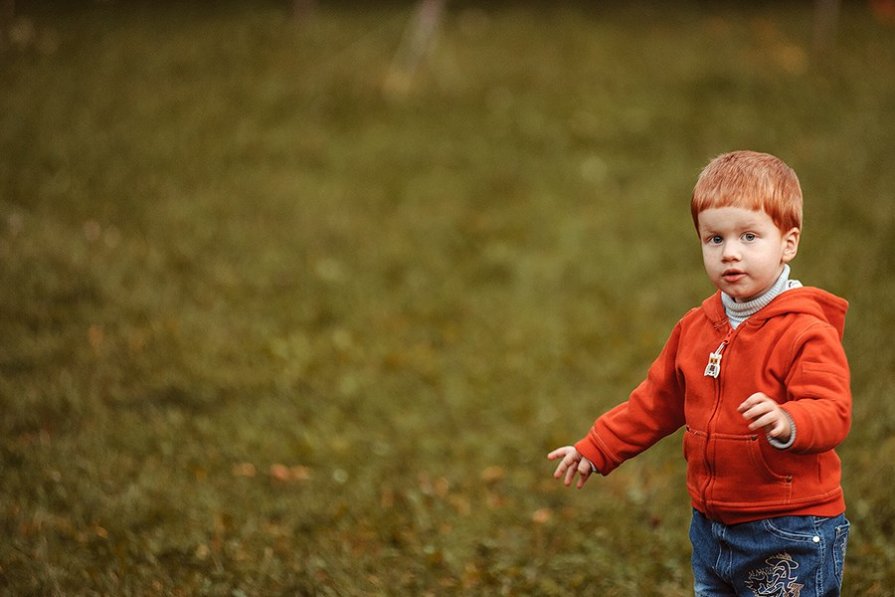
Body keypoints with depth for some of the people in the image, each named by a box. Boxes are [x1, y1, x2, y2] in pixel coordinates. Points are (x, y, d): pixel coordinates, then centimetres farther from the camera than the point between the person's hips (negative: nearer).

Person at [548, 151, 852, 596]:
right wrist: (597, 449, 21)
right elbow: (657, 401, 20)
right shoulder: (696, 327, 8)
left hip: (789, 536, -7)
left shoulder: (806, 332, -16)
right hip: (712, 531, 7)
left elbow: (832, 413, -25)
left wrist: (788, 423, -46)